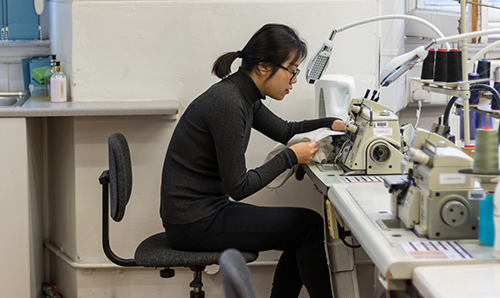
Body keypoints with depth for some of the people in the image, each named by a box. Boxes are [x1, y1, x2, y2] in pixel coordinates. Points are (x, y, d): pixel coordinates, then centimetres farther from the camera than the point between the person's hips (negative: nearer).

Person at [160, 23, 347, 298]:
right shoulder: (228, 103, -23)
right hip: (194, 221, -10)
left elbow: (284, 130, 24)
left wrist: (332, 124, 11)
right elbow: (238, 187, -21)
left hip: (207, 208, 10)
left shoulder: (244, 96, 6)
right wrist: (291, 157, -14)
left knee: (302, 234, 13)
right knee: (310, 226, -4)